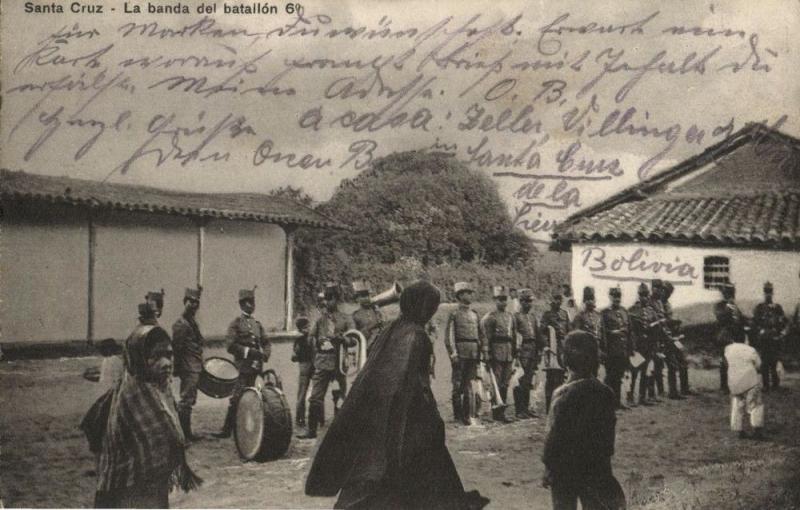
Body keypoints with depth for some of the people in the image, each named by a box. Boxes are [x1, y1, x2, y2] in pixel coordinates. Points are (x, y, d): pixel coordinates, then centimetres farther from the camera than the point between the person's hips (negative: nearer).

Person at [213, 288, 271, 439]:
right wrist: (249, 351, -17)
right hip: (243, 365, -5)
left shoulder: (257, 323, 16)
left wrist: (265, 354, -3)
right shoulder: (236, 323, -1)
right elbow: (231, 346, -10)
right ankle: (227, 429, 0)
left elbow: (267, 343, 17)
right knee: (237, 397, -8)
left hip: (255, 365, 5)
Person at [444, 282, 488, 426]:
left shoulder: (474, 314, 15)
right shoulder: (454, 314, -2)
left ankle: (470, 415, 3)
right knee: (458, 384, 2)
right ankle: (458, 414, 12)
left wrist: (485, 352, 9)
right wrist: (453, 353, -14)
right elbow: (449, 336, -7)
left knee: (470, 384, 2)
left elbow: (481, 335, 17)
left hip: (473, 354, 4)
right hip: (460, 353, -4)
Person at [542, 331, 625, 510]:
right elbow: (609, 433, 5)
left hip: (564, 470, -4)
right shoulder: (606, 393, -4)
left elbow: (554, 436, -16)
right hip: (597, 469, 4)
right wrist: (603, 463, 16)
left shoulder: (564, 394, -19)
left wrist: (548, 470, -5)